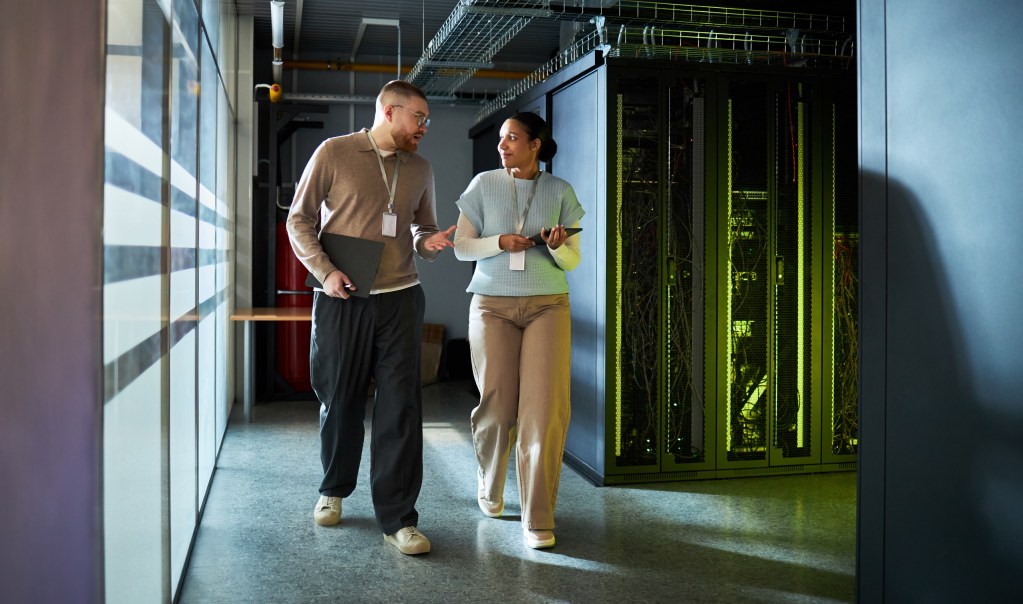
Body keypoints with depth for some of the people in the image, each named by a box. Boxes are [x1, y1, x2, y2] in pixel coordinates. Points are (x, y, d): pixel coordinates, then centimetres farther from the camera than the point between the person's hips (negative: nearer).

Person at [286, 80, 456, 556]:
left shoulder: (419, 168, 13)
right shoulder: (334, 152, 1)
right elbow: (299, 219, 2)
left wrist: (429, 243, -2)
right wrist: (324, 271, -10)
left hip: (399, 299, 2)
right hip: (342, 300, -2)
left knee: (401, 406, -4)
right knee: (339, 401, 9)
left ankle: (398, 518, 2)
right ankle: (334, 490, 33)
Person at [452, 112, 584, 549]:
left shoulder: (559, 191, 5)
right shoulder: (484, 184, 5)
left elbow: (573, 261, 7)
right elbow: (461, 247, 5)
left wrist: (557, 247, -15)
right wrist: (501, 243, -12)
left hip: (547, 305, 0)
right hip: (492, 305, 0)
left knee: (544, 410, -9)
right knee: (496, 407, 3)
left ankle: (538, 519, -1)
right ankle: (489, 486, 33)